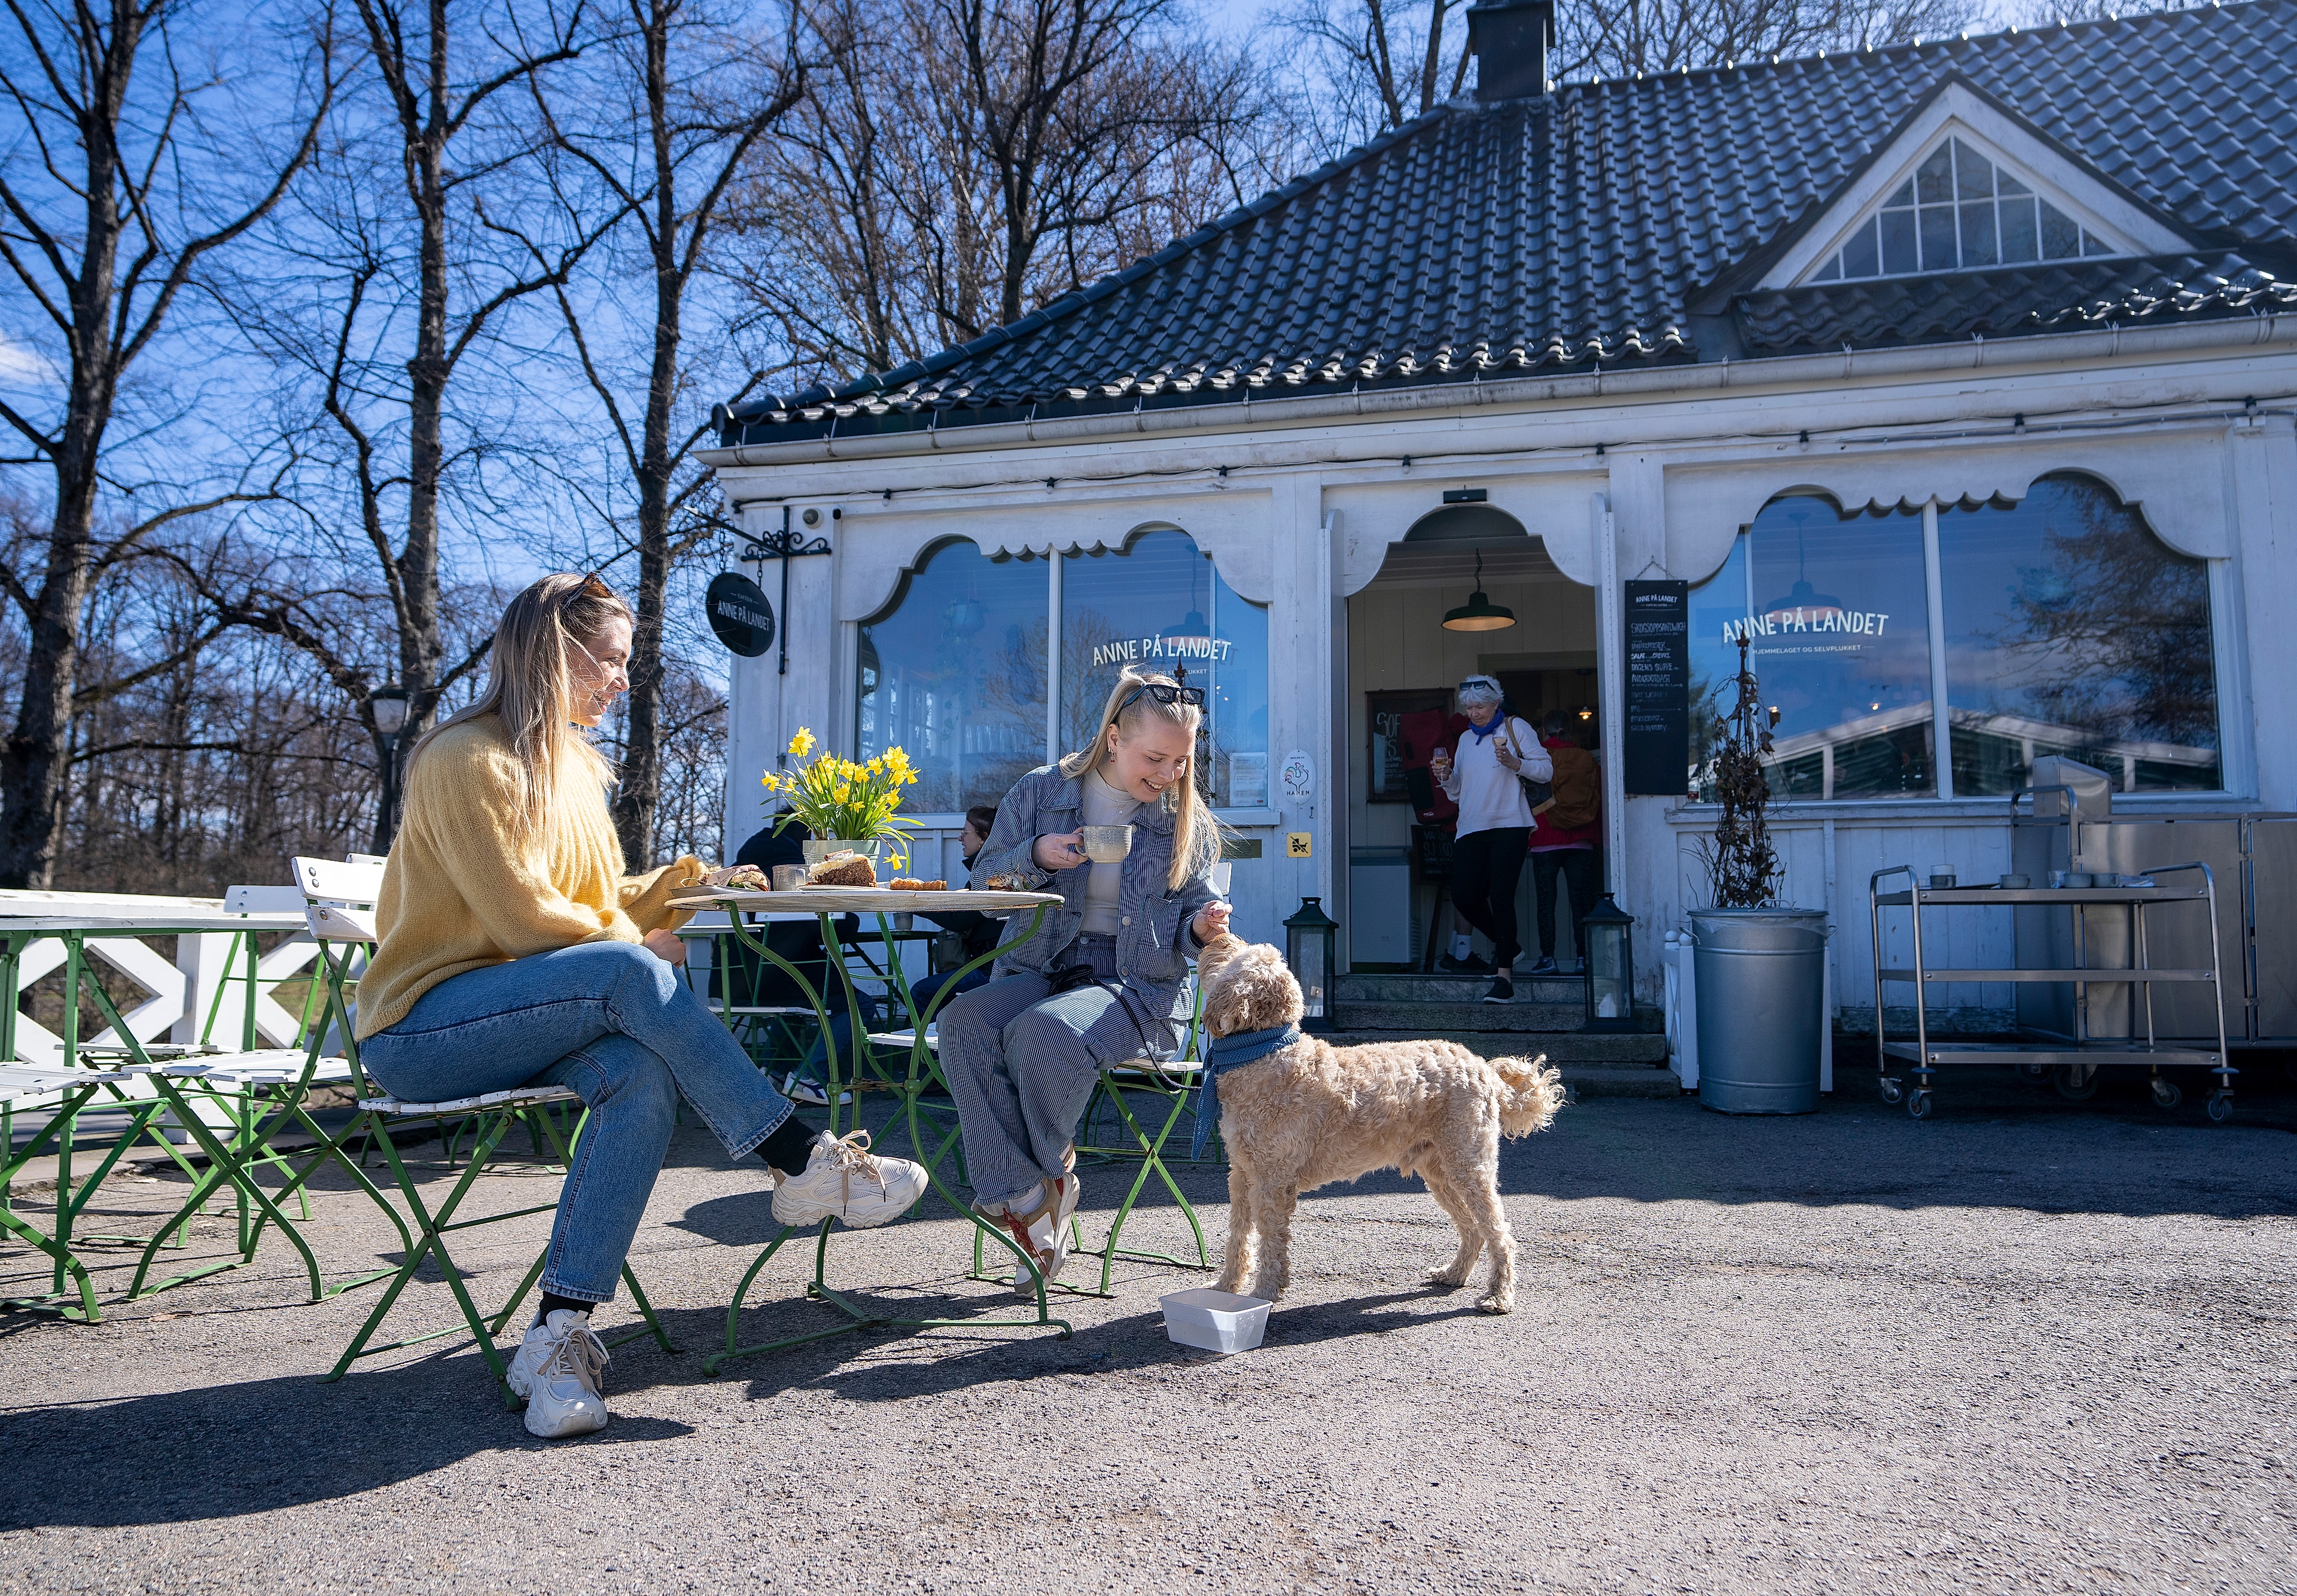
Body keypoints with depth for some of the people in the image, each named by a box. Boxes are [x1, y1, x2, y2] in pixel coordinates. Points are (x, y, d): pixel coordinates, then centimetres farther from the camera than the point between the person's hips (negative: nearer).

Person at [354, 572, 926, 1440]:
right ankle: (805, 1163, -28)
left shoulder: (572, 767, 16)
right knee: (626, 973, -33)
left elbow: (604, 903, 16)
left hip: (524, 1022, 7)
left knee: (644, 1072, -27)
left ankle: (558, 1335, -28)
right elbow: (523, 920, -17)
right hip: (422, 1029, -7)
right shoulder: (466, 760, -12)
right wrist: (638, 945, -5)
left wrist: (690, 879, 2)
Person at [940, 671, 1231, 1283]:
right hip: (1039, 971, 2)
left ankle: (1053, 1167, -3)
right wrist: (1038, 857, -11)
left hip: (1137, 988, -2)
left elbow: (1187, 920, 13)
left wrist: (1201, 928, -12)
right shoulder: (1042, 791, 6)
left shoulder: (1190, 820, 6)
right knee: (963, 1024, -30)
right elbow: (986, 879, 9)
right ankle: (1027, 1202, -24)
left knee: (1042, 1030, -34)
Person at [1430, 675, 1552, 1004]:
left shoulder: (1515, 728, 4)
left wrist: (1515, 763, -16)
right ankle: (1506, 945, 23)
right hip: (1471, 828, 6)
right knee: (1464, 896, -3)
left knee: (1501, 896, -12)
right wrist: (1447, 778, 1)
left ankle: (1504, 976, -6)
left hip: (1508, 825, -5)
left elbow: (1546, 769, 0)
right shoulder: (1466, 739, 20)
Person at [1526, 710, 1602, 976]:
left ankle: (1548, 957, -1)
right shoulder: (1587, 759, 5)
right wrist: (1597, 837, 18)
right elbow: (1599, 800, 10)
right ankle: (1583, 957, 4)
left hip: (1545, 841, -2)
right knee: (1581, 901, 5)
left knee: (1546, 901, 1)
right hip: (1581, 843, 2)